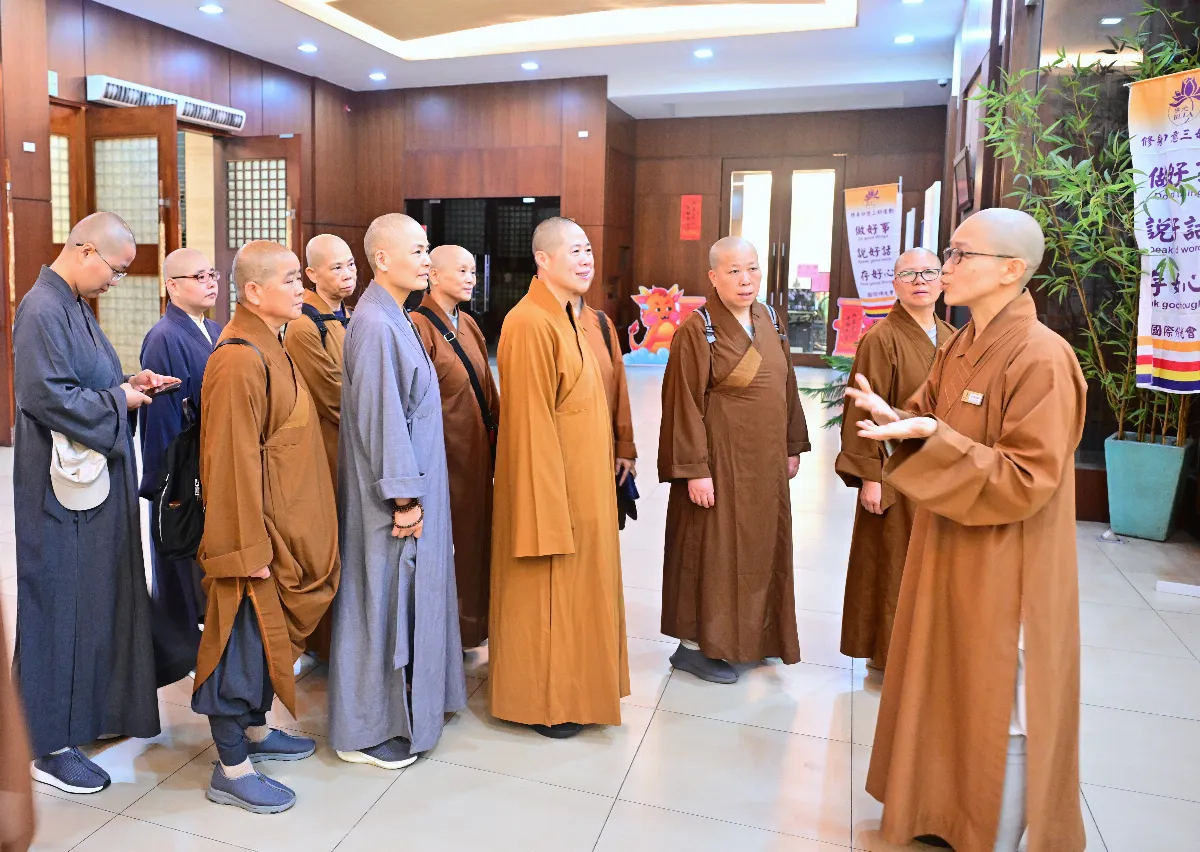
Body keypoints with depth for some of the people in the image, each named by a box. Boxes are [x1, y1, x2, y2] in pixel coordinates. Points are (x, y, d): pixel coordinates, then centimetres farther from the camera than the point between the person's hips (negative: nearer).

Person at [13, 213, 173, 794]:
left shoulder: (74, 305, 12)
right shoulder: (42, 310, -17)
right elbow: (48, 396, -24)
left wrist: (126, 383, 3)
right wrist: (120, 401, -12)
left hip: (95, 479, 10)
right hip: (64, 487, -9)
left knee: (98, 595, 17)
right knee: (62, 602, 0)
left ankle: (94, 709, 33)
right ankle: (50, 744, 14)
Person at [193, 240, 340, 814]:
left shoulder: (268, 347, 10)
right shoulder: (240, 361, -21)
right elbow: (233, 461, -23)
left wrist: (276, 538, 18)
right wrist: (251, 547, -20)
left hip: (281, 529, 10)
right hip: (256, 533, -10)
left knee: (267, 633, 20)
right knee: (244, 638, 2)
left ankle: (254, 730, 38)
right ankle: (230, 770, 17)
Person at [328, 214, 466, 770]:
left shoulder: (393, 319, 10)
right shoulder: (376, 324, -19)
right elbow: (381, 416, -21)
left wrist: (414, 491, 16)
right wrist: (404, 496, -19)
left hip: (412, 485, 10)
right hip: (394, 494, -9)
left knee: (407, 595, 18)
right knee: (384, 599, 2)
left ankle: (403, 708, 33)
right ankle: (367, 731, 18)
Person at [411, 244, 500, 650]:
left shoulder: (468, 325, 11)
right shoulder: (419, 326, -14)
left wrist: (498, 433, 11)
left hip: (476, 451, 8)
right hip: (443, 453, -8)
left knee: (474, 534, 16)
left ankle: (471, 624, 32)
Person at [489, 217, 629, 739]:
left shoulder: (566, 318, 10)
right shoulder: (530, 324, -19)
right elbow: (531, 422, -22)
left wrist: (613, 457, 13)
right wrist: (550, 507, -22)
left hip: (582, 483, 10)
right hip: (549, 484, -9)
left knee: (574, 590, 19)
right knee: (547, 594, 5)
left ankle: (568, 687, 35)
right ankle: (541, 702, 23)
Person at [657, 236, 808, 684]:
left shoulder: (768, 320, 7)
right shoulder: (696, 331, -15)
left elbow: (785, 386, 14)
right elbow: (685, 405, -16)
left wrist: (792, 446, 13)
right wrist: (694, 469, -19)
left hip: (765, 462, 7)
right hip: (720, 460, -7)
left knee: (760, 548, 16)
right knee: (712, 550, 2)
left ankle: (749, 635, 34)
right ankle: (694, 646, 17)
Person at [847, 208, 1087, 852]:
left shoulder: (1042, 359, -21)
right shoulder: (959, 347, 6)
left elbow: (1027, 482, -23)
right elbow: (931, 422, 12)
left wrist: (931, 437, -28)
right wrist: (895, 418, -9)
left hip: (1001, 570, -8)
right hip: (948, 548, 9)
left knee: (1000, 714, 7)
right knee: (949, 695, 21)